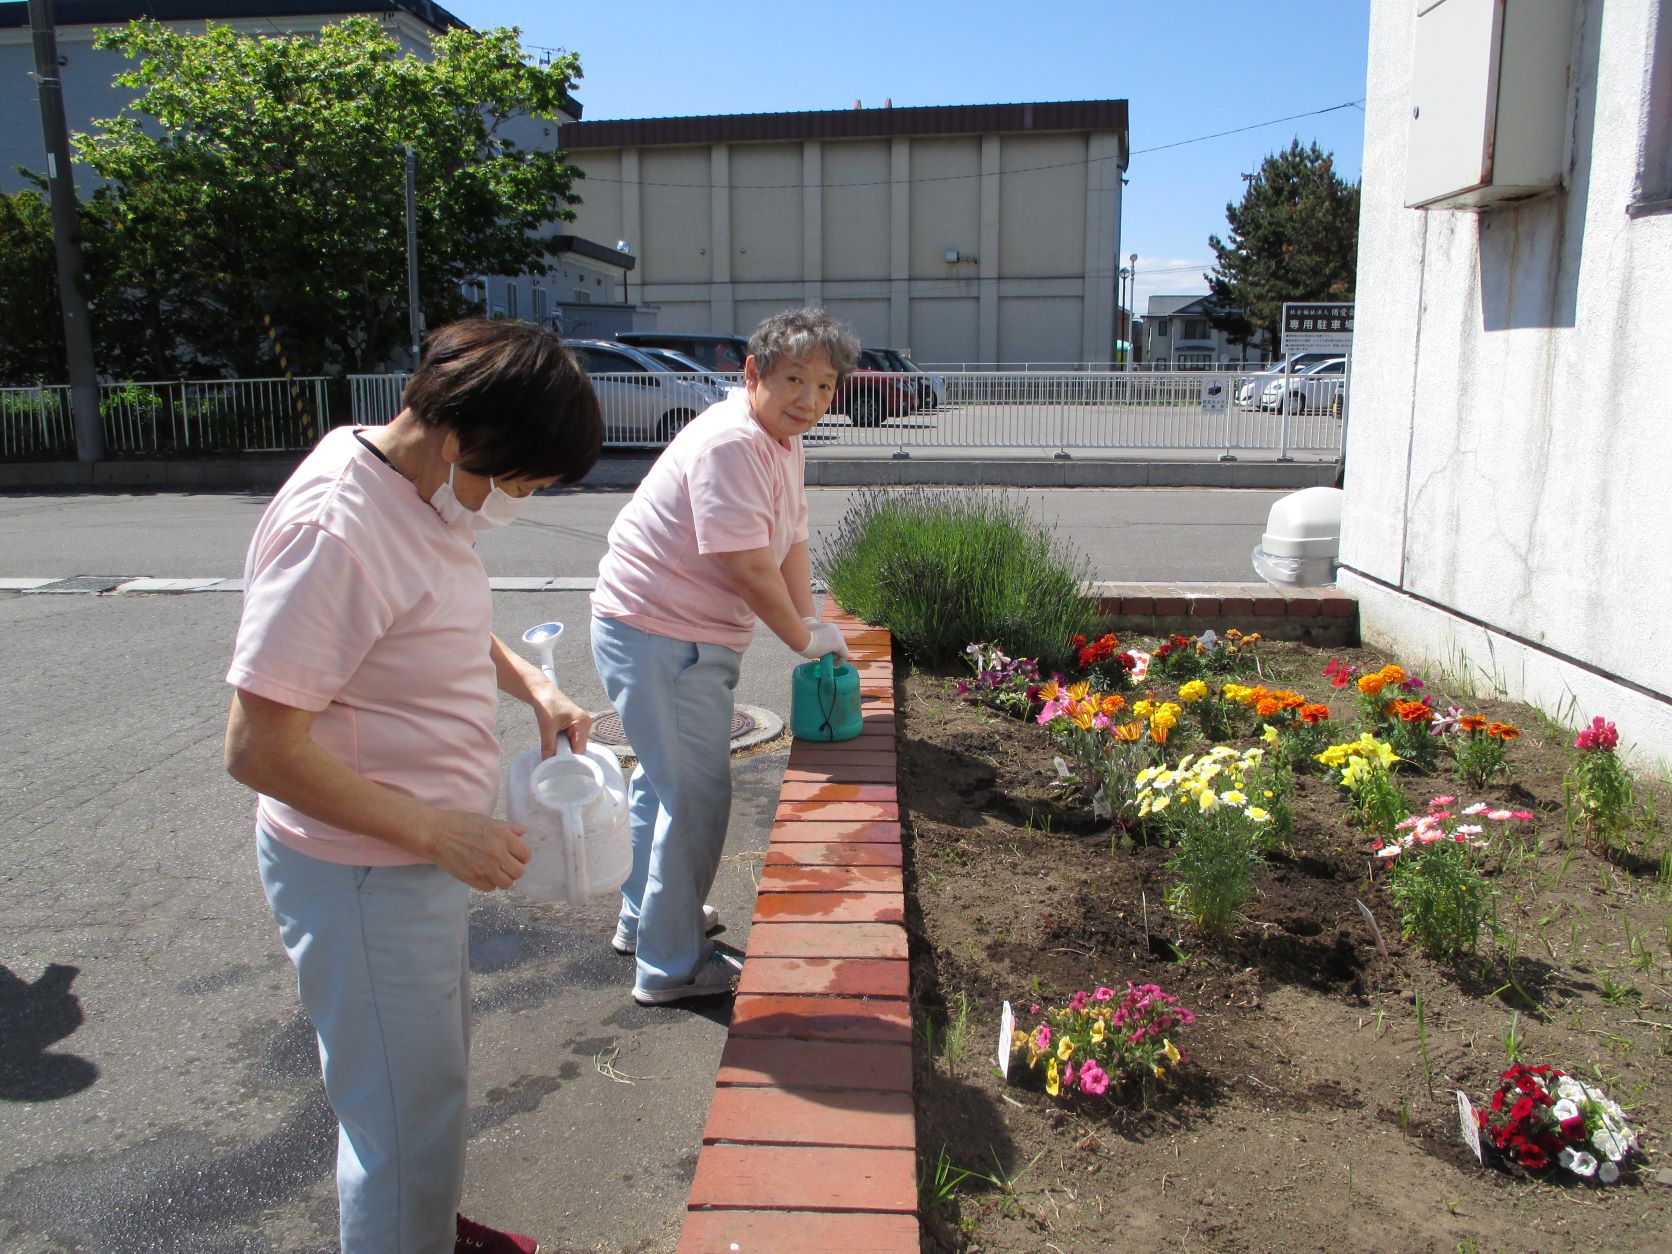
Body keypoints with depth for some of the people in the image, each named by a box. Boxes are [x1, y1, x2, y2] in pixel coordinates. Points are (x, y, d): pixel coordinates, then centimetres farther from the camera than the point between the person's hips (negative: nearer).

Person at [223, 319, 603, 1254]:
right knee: (408, 1119, 5)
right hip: (362, 877, -10)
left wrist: (530, 683, 3)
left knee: (441, 1058, 28)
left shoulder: (426, 488, 1)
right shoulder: (333, 531, -28)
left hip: (422, 854, 10)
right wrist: (441, 832, -25)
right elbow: (260, 749, -27)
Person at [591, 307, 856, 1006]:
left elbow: (791, 545, 11)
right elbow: (749, 566, -25)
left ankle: (643, 918, 44)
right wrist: (806, 638, -14)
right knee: (695, 795, -3)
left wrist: (812, 627, 4)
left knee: (663, 778, 24)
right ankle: (671, 967, 12)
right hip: (659, 636, -11)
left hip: (689, 634, 11)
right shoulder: (729, 443, -23)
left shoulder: (784, 444, 10)